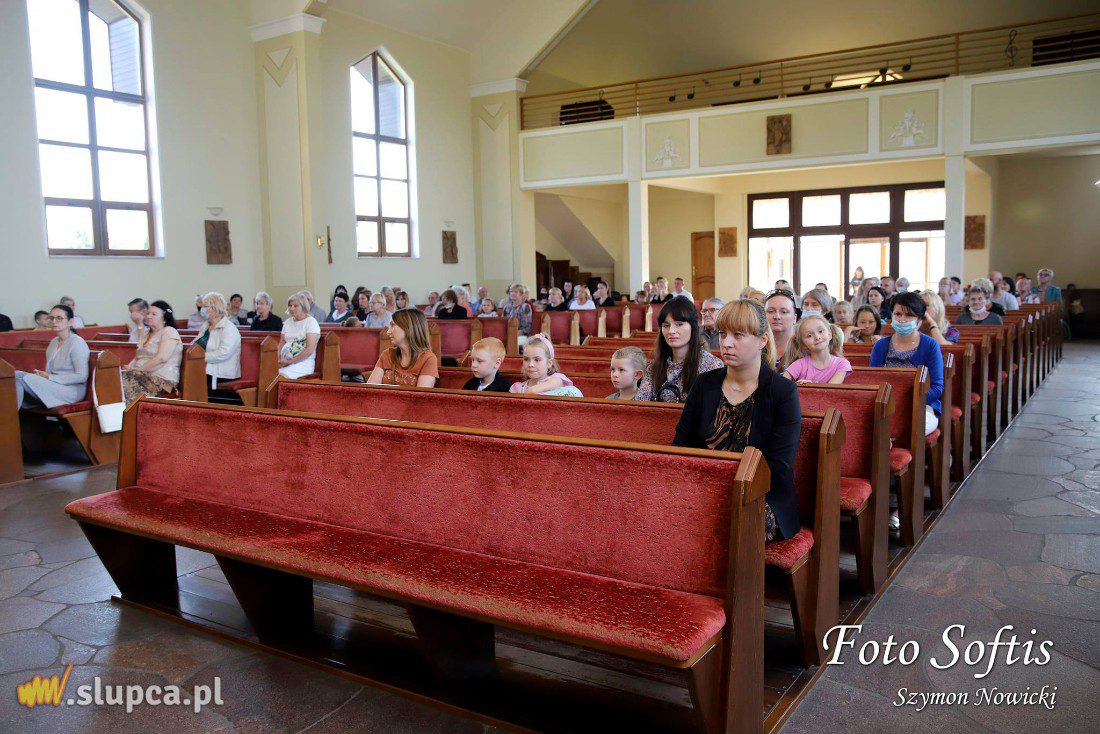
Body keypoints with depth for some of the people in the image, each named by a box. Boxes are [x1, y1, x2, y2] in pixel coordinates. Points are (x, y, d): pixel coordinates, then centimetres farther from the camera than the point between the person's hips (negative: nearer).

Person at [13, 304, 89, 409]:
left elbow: (81, 376, -15)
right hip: (53, 386, 8)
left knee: (27, 378, -24)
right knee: (17, 374, -11)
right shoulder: (54, 342, 18)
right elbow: (50, 371, 22)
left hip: (72, 390, -8)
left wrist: (50, 377, -13)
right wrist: (42, 374, -2)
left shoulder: (77, 343, -9)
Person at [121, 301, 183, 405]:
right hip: (143, 376, 8)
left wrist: (139, 369, -15)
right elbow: (138, 357, 25)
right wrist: (130, 366, 3)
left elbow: (161, 358, -16)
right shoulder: (149, 334, 26)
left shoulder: (169, 332, -3)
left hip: (161, 379, -8)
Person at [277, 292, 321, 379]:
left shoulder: (311, 322, -1)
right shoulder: (288, 322, 20)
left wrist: (290, 361, -12)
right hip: (285, 362, 6)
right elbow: (281, 343, 20)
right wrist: (279, 360, 0)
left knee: (283, 375, -35)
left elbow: (309, 350, -11)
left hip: (304, 363, -6)